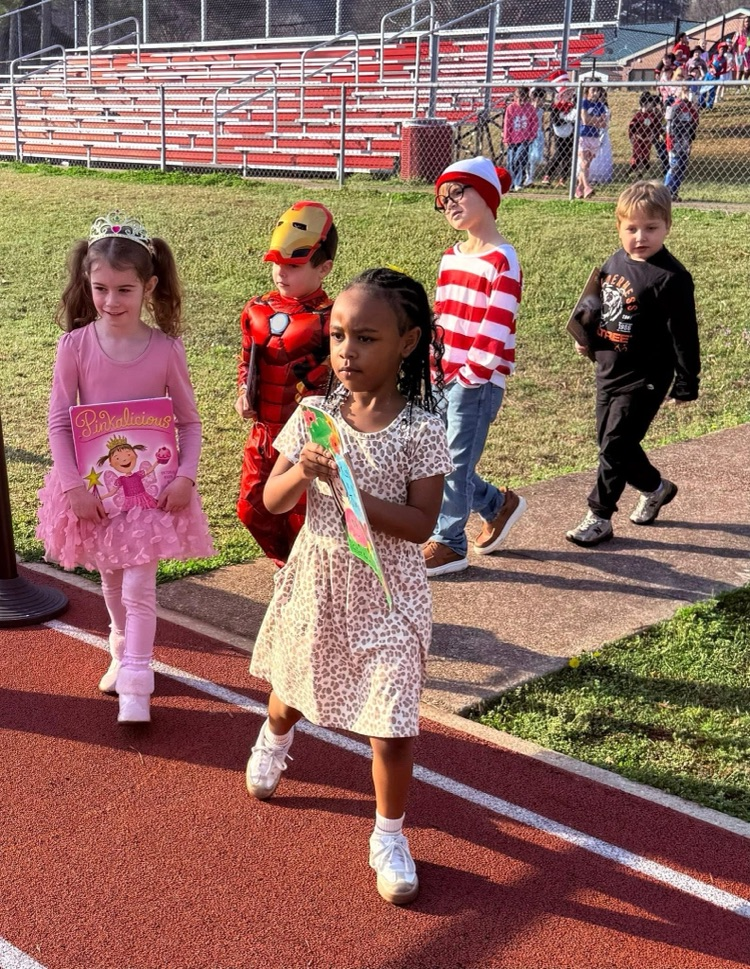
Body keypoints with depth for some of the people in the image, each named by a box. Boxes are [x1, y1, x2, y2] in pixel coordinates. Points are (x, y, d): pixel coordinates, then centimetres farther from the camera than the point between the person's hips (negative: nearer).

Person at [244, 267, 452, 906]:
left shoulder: (421, 429, -16)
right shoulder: (315, 414, -6)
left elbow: (421, 524, -19)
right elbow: (273, 502, -3)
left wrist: (352, 491, -30)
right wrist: (302, 472, -25)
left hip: (385, 592, -3)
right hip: (317, 579, 4)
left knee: (391, 727, -1)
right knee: (292, 687, 27)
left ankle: (390, 836, 23)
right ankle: (274, 740, 62)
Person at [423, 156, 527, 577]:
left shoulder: (503, 262, -13)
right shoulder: (451, 258, 13)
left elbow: (497, 327, -17)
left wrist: (473, 373, -18)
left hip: (479, 381, -8)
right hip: (445, 377, 8)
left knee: (455, 460, -1)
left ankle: (449, 545, 13)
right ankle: (498, 504, 32)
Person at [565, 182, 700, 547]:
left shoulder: (669, 277, -18)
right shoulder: (614, 263, 4)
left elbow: (684, 334, -15)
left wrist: (686, 383, -12)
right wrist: (587, 339, 6)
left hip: (643, 379, -8)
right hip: (608, 371, 8)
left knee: (614, 447, -4)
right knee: (611, 442, 17)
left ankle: (599, 517, 9)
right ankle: (655, 487, 40)